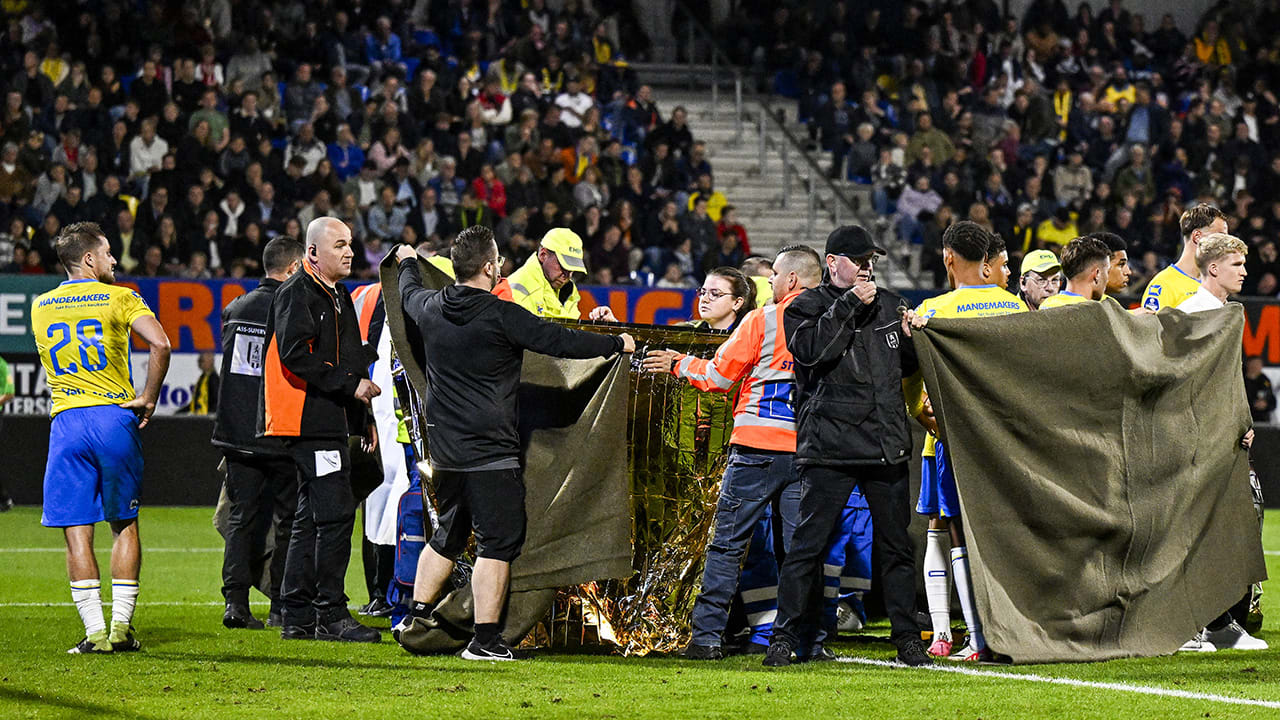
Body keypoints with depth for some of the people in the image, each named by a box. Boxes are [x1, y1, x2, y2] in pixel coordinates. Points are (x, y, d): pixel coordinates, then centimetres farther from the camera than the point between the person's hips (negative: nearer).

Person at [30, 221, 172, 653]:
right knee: (124, 525, 10)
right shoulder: (119, 298, -1)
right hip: (115, 417, -2)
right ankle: (121, 626, 6)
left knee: (77, 532, 1)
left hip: (66, 422, 2)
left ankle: (95, 632, -5)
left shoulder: (41, 307, 11)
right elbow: (160, 345, -14)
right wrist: (149, 399, -5)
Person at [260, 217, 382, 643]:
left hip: (331, 421, 10)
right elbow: (295, 356, -21)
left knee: (312, 518, 12)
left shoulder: (339, 297, 22)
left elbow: (352, 362, 29)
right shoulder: (297, 295, -10)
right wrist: (350, 384, -20)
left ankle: (296, 618, 16)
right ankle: (330, 616, -11)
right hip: (310, 421, -10)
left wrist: (364, 417, 23)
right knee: (336, 513, -13)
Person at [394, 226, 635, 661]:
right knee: (498, 542, -2)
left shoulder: (431, 308, 4)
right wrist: (618, 344, 2)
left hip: (444, 447, 7)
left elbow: (409, 294, 29)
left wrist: (409, 263, 51)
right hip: (489, 452, -7)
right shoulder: (501, 316, -16)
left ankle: (416, 618, 24)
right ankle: (485, 639, -4)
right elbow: (561, 342, -13)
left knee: (448, 536, 21)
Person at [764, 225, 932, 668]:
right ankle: (785, 637, -1)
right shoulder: (805, 307, 3)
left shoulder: (890, 305, 17)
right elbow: (811, 350, -17)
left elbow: (906, 365, 23)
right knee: (808, 544, -5)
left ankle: (906, 638, 14)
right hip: (829, 444, -4)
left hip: (887, 444, 4)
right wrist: (849, 305, -14)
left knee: (896, 544, 7)